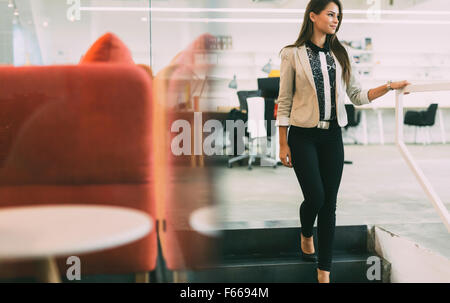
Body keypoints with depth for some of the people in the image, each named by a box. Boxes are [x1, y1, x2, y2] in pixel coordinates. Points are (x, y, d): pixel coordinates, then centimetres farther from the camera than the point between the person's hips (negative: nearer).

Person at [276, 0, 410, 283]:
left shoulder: (340, 55, 10)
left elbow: (358, 96, 10)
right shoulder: (293, 54, -2)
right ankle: (306, 235, 28)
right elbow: (284, 101, -2)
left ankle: (324, 272, 13)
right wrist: (283, 144, -3)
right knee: (315, 197, -9)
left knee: (330, 203, 3)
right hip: (304, 135, -3)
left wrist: (390, 86, -4)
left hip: (332, 135, 4)